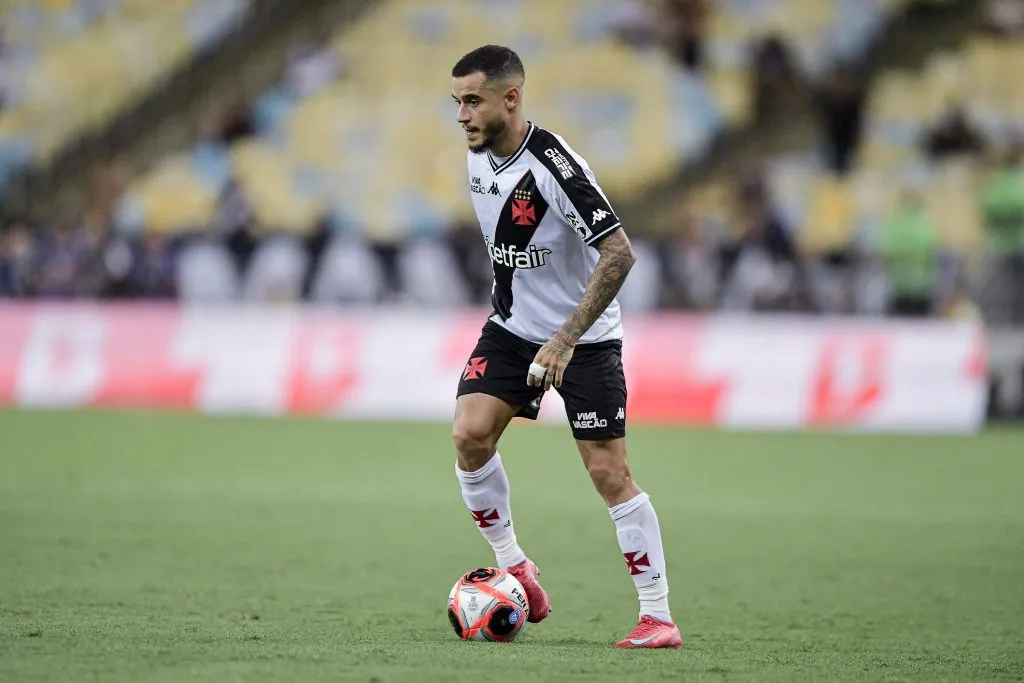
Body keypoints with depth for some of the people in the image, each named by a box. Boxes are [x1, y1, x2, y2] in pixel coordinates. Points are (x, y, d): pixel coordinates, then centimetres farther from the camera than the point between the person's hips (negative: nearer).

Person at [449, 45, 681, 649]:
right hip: (513, 327, 7)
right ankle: (513, 567, 4)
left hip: (584, 338, -7)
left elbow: (619, 254, -28)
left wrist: (565, 339, -29)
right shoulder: (478, 153, -1)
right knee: (470, 433, -13)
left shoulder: (555, 167, -26)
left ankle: (659, 616, -1)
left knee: (609, 472, -7)